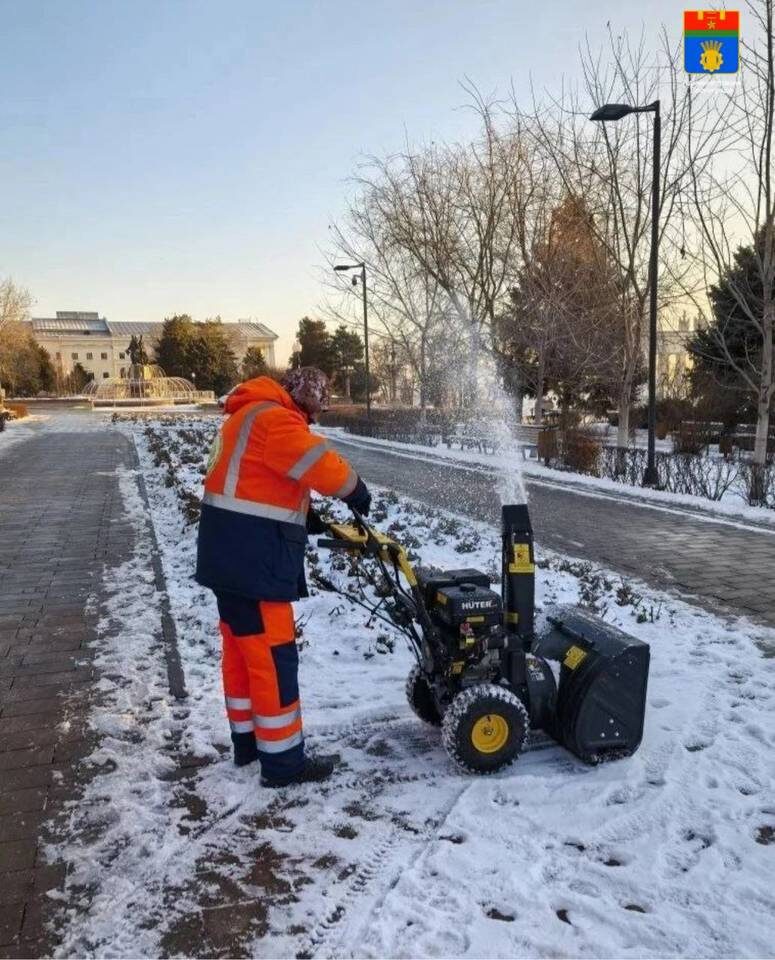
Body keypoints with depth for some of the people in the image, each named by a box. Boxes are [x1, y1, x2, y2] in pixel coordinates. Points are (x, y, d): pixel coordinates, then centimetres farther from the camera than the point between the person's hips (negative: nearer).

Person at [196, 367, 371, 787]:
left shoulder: (253, 414, 18)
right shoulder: (272, 418, -16)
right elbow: (325, 467, -23)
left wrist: (306, 517, 9)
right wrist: (359, 494, -4)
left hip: (235, 554, 11)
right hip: (251, 558, -11)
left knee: (242, 651, 18)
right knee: (272, 657, -2)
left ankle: (248, 740, 32)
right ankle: (282, 762, 8)